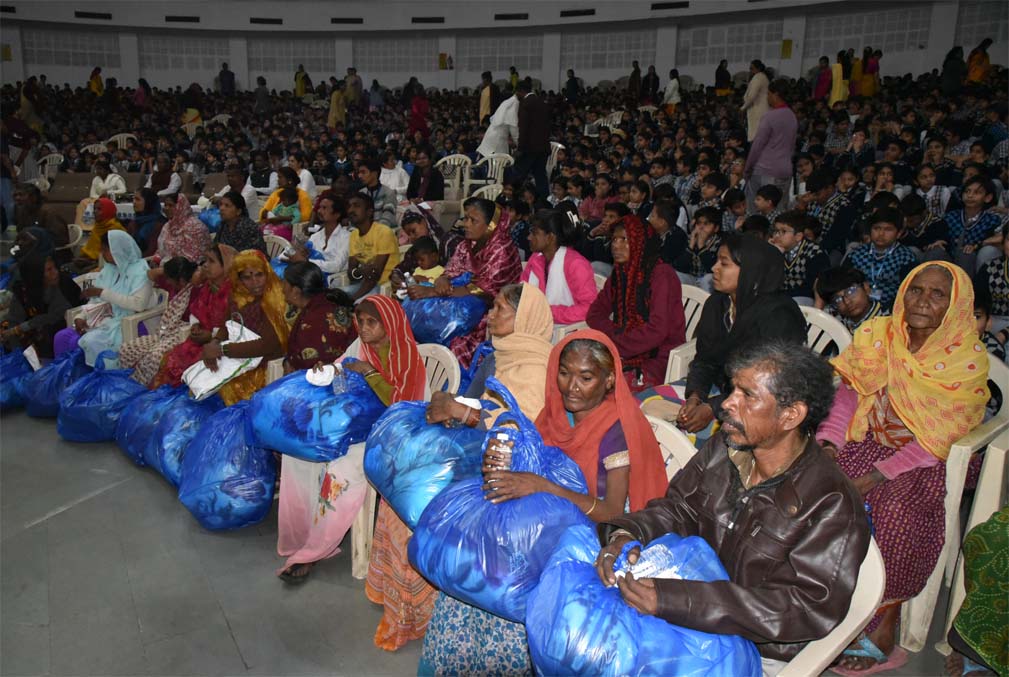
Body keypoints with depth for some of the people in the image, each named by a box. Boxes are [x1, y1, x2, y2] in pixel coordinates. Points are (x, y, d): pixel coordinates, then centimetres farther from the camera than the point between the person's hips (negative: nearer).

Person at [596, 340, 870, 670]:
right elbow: (678, 507, 6)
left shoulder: (832, 508, -22)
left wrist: (674, 600, -36)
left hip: (759, 652, -5)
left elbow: (809, 608, -27)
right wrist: (627, 534, -19)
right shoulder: (722, 448, -3)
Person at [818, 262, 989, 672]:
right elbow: (847, 396, 0)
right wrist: (828, 445, -17)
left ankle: (885, 624, -11)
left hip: (924, 462, -3)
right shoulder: (876, 337, -2)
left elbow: (935, 441, -16)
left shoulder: (967, 361, -12)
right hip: (868, 443, 3)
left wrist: (875, 477, -24)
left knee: (895, 512, -31)